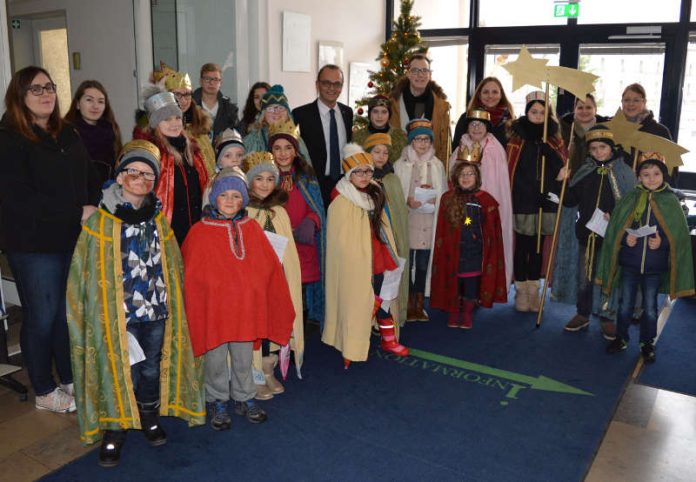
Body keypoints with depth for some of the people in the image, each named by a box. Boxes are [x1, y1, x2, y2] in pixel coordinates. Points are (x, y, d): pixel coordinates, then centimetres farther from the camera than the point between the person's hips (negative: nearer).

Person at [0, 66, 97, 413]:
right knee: (42, 317, 5)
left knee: (70, 311, 13)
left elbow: (86, 180, 15)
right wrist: (77, 212, -17)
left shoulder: (67, 135, 13)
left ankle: (70, 379, 30)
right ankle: (44, 392, 22)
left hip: (73, 238, 6)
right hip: (33, 245, -6)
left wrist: (93, 211, -5)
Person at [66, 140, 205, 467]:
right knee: (121, 370, 2)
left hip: (157, 309, 4)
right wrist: (100, 313, -10)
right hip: (118, 313, -4)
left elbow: (172, 264, 13)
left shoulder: (159, 218, 7)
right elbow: (87, 271, -6)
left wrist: (171, 301, 9)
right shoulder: (100, 221, -6)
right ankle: (114, 429, 22)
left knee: (153, 368, 15)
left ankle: (149, 418, 35)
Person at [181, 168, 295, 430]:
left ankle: (244, 399, 36)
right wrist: (194, 310, -5)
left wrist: (280, 304, 3)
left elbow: (270, 267, 4)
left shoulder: (252, 229, 2)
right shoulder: (200, 232, -7)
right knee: (216, 361, 12)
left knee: (244, 359, 17)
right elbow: (191, 277, -3)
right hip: (213, 308, -2)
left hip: (246, 307, 3)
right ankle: (218, 403, 32)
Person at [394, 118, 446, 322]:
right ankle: (408, 305, 9)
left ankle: (419, 305, 16)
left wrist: (435, 200, -7)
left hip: (429, 220, 3)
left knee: (423, 264, 6)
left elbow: (444, 192, 13)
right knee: (406, 263, -2)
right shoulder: (401, 164, 1)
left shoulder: (437, 165, 11)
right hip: (407, 219, -2)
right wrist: (408, 201, -17)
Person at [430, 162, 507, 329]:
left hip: (475, 252, 0)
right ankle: (453, 314, 26)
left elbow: (492, 231, 1)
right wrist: (443, 249, -5)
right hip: (453, 252, 0)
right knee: (454, 283, 8)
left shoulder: (485, 200, 0)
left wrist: (490, 254, -3)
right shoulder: (448, 199, 1)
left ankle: (467, 315, 24)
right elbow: (441, 230, 1)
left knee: (472, 284, 5)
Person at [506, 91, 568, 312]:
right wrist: (508, 198, -10)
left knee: (538, 246, 10)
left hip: (545, 202, 3)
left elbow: (563, 166, 11)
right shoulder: (516, 138, -2)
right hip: (522, 202, -3)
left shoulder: (553, 140, 8)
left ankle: (533, 291, 21)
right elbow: (509, 169, -4)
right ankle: (521, 291, 16)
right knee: (522, 246, 3)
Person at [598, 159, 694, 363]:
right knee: (625, 304, 13)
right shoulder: (629, 200, 0)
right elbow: (615, 228, 4)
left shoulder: (671, 202, -2)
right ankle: (621, 338, 29)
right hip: (629, 262, 1)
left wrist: (661, 242, -17)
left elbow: (679, 234, -1)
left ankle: (647, 343, 27)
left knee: (650, 307, 11)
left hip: (655, 266, -1)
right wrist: (625, 238, -14)